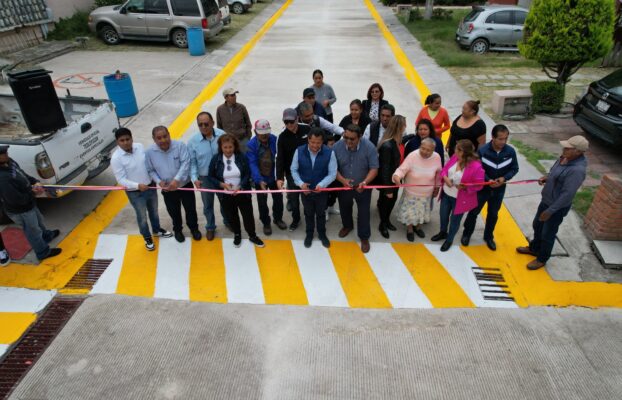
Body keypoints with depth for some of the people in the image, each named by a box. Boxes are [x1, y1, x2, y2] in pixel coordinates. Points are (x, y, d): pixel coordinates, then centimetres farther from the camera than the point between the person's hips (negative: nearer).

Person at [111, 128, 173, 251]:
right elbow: (121, 179, -20)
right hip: (135, 192, -4)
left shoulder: (140, 147, -7)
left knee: (154, 211, 25)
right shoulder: (116, 158, -21)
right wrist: (137, 185, -33)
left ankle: (157, 230, 50)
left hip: (150, 186, 5)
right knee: (142, 216, 15)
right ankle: (147, 238, 38)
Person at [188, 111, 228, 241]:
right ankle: (210, 227, 39)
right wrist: (195, 178, -18)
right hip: (205, 178, 0)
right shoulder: (193, 141, -14)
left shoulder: (222, 135, -15)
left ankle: (227, 221, 47)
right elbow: (192, 162, -7)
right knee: (207, 205, 17)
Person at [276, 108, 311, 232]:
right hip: (292, 172, 0)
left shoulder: (307, 129, -12)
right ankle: (296, 219, 30)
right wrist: (279, 177, -20)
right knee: (294, 197, 7)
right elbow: (280, 158, -12)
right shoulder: (282, 136, -11)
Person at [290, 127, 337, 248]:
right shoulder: (299, 151, -15)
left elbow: (333, 173, -14)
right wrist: (300, 183, -18)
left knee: (321, 213, 20)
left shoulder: (329, 153, -19)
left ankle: (322, 234, 44)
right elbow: (294, 170, -4)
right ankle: (309, 234, 44)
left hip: (322, 191, -1)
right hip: (305, 190, 1)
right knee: (308, 213, 21)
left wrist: (322, 184, -28)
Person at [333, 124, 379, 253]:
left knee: (363, 212, 7)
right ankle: (347, 226, 54)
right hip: (344, 186, 3)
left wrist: (364, 182, -35)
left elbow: (374, 168, -19)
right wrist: (343, 180, -28)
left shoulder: (369, 147, -23)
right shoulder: (337, 146, -17)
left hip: (363, 187, -2)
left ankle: (364, 237, 28)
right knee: (344, 208, 24)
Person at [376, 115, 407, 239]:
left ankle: (387, 220, 51)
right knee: (385, 201, 17)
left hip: (395, 178, 7)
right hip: (387, 180, -7)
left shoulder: (398, 140, -9)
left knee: (392, 200, 25)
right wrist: (387, 189, -21)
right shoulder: (387, 146, -33)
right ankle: (383, 224, 42)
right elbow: (385, 169, -26)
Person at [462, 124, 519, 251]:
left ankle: (488, 237, 40)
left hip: (499, 190, 3)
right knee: (474, 212, 13)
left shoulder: (510, 151, -13)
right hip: (482, 188, -3)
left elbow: (514, 169, -2)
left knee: (493, 214, 19)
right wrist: (488, 180, -26)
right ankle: (467, 233, 36)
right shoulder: (482, 150, -21)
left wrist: (504, 178, -20)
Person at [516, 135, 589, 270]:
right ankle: (534, 248, 48)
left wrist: (550, 211, -23)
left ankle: (542, 259, 31)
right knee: (537, 225, 25)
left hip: (558, 207, -9)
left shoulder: (577, 170, -32)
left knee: (548, 234, 10)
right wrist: (546, 177, -5)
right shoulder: (565, 158, -4)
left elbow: (567, 194, -29)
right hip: (546, 200, 9)